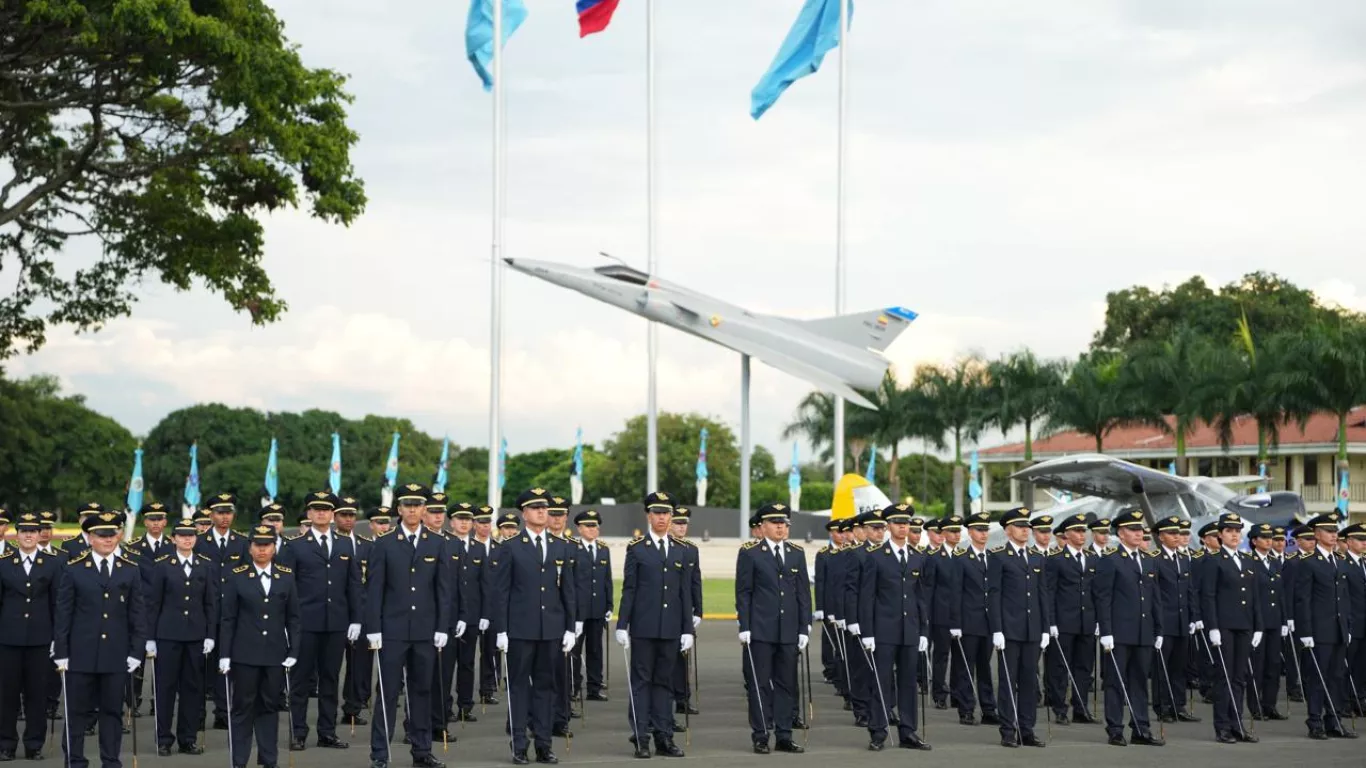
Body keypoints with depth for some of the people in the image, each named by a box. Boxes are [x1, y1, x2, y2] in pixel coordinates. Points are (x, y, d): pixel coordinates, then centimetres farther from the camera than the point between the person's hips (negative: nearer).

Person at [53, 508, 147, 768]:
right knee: (77, 711, 4)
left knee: (113, 710, 7)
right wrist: (61, 653, -3)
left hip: (116, 655, 1)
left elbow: (137, 615, 6)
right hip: (81, 654, -1)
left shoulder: (130, 571, 6)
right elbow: (62, 614, 1)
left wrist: (136, 651, 0)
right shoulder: (73, 570, 0)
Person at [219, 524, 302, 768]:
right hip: (245, 654, -2)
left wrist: (294, 651, 0)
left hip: (276, 654, 2)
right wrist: (224, 655, -5)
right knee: (243, 708, 3)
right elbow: (228, 618, 0)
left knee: (270, 707, 8)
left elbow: (293, 618, 7)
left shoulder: (287, 577, 6)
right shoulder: (236, 576, 1)